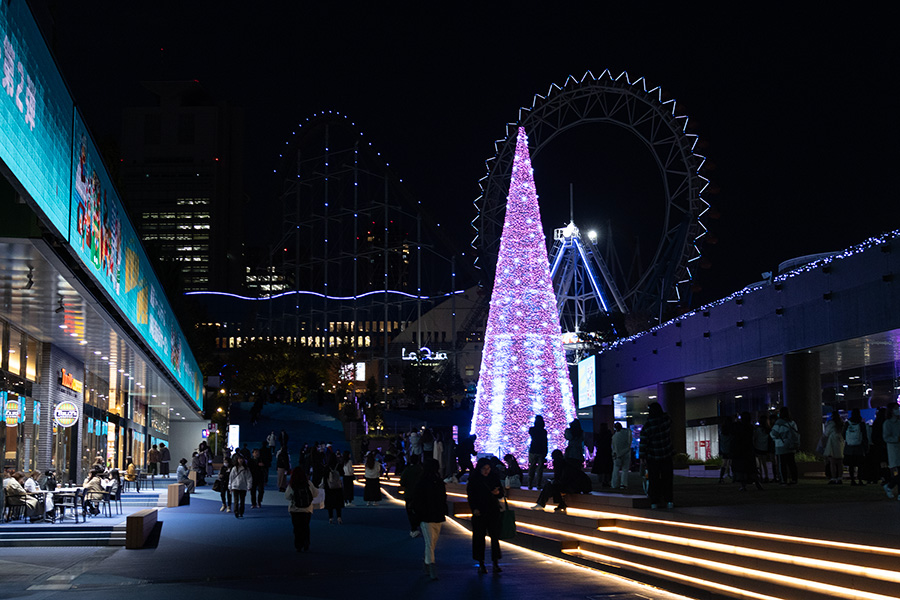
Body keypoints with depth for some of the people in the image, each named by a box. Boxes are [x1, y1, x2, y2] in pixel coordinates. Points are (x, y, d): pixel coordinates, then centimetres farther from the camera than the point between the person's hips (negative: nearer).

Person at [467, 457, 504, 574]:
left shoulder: (494, 477, 4)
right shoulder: (473, 479, 0)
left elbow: (501, 494, 7)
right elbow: (470, 495, 0)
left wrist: (497, 492, -16)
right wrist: (474, 509, -12)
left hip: (493, 511, 1)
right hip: (479, 512, -1)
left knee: (495, 536, -4)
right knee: (479, 537, 1)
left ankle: (496, 563, 1)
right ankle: (481, 564, 10)